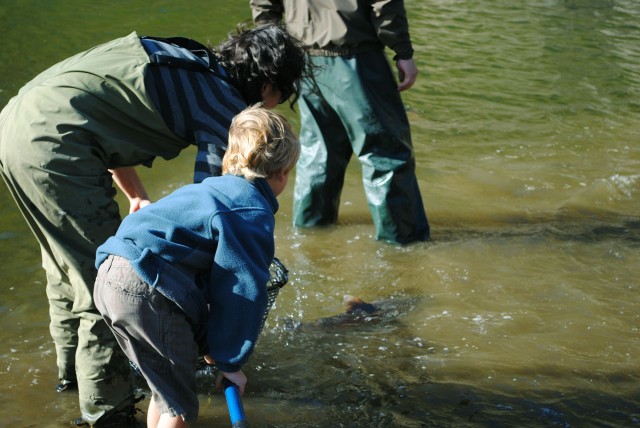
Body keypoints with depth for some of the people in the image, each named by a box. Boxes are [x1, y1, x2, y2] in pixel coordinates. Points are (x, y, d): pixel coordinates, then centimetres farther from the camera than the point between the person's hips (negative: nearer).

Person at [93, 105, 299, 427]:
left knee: (166, 389, 25)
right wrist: (230, 361, 4)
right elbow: (243, 292, -6)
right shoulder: (254, 214, -2)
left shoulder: (213, 189, 26)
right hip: (147, 291, -10)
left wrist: (206, 344, 33)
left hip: (110, 277, 10)